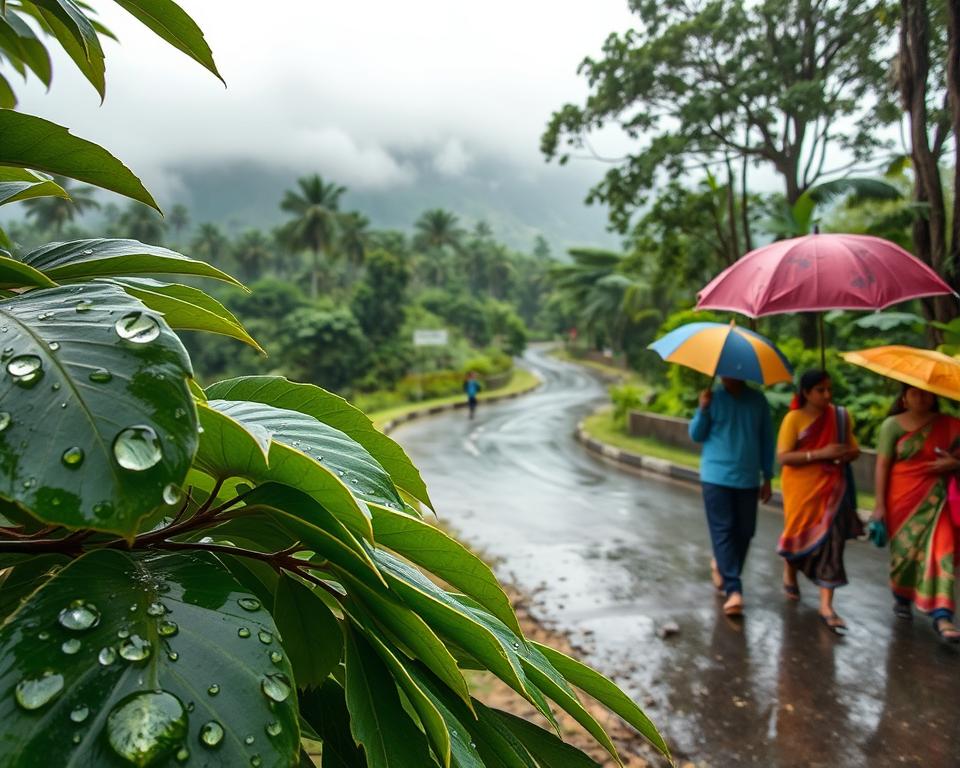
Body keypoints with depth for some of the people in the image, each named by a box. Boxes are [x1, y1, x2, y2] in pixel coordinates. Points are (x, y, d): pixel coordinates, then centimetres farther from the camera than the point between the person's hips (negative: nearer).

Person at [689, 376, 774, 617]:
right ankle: (733, 589, -5)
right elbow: (696, 435, 0)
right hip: (716, 477, -2)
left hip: (748, 479, 3)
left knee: (744, 532, 9)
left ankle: (722, 566, 35)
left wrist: (767, 477, 9)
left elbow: (766, 439, 9)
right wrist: (703, 410, -18)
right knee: (724, 531, -6)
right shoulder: (713, 398, -2)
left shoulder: (758, 400, 3)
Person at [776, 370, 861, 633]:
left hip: (832, 487, 2)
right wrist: (820, 453, -24)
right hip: (801, 489, -2)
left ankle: (826, 605, 1)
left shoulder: (841, 416, 2)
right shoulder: (794, 418, -9)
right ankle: (790, 573, 44)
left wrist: (847, 454, -13)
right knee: (799, 534, 12)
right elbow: (783, 457, -15)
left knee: (831, 540, -3)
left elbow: (854, 449, 12)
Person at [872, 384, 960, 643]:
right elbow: (882, 465, -5)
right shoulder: (892, 425, -3)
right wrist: (880, 504, -8)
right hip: (902, 498, -1)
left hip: (935, 499, 1)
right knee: (903, 549, 9)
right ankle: (901, 597, 33)